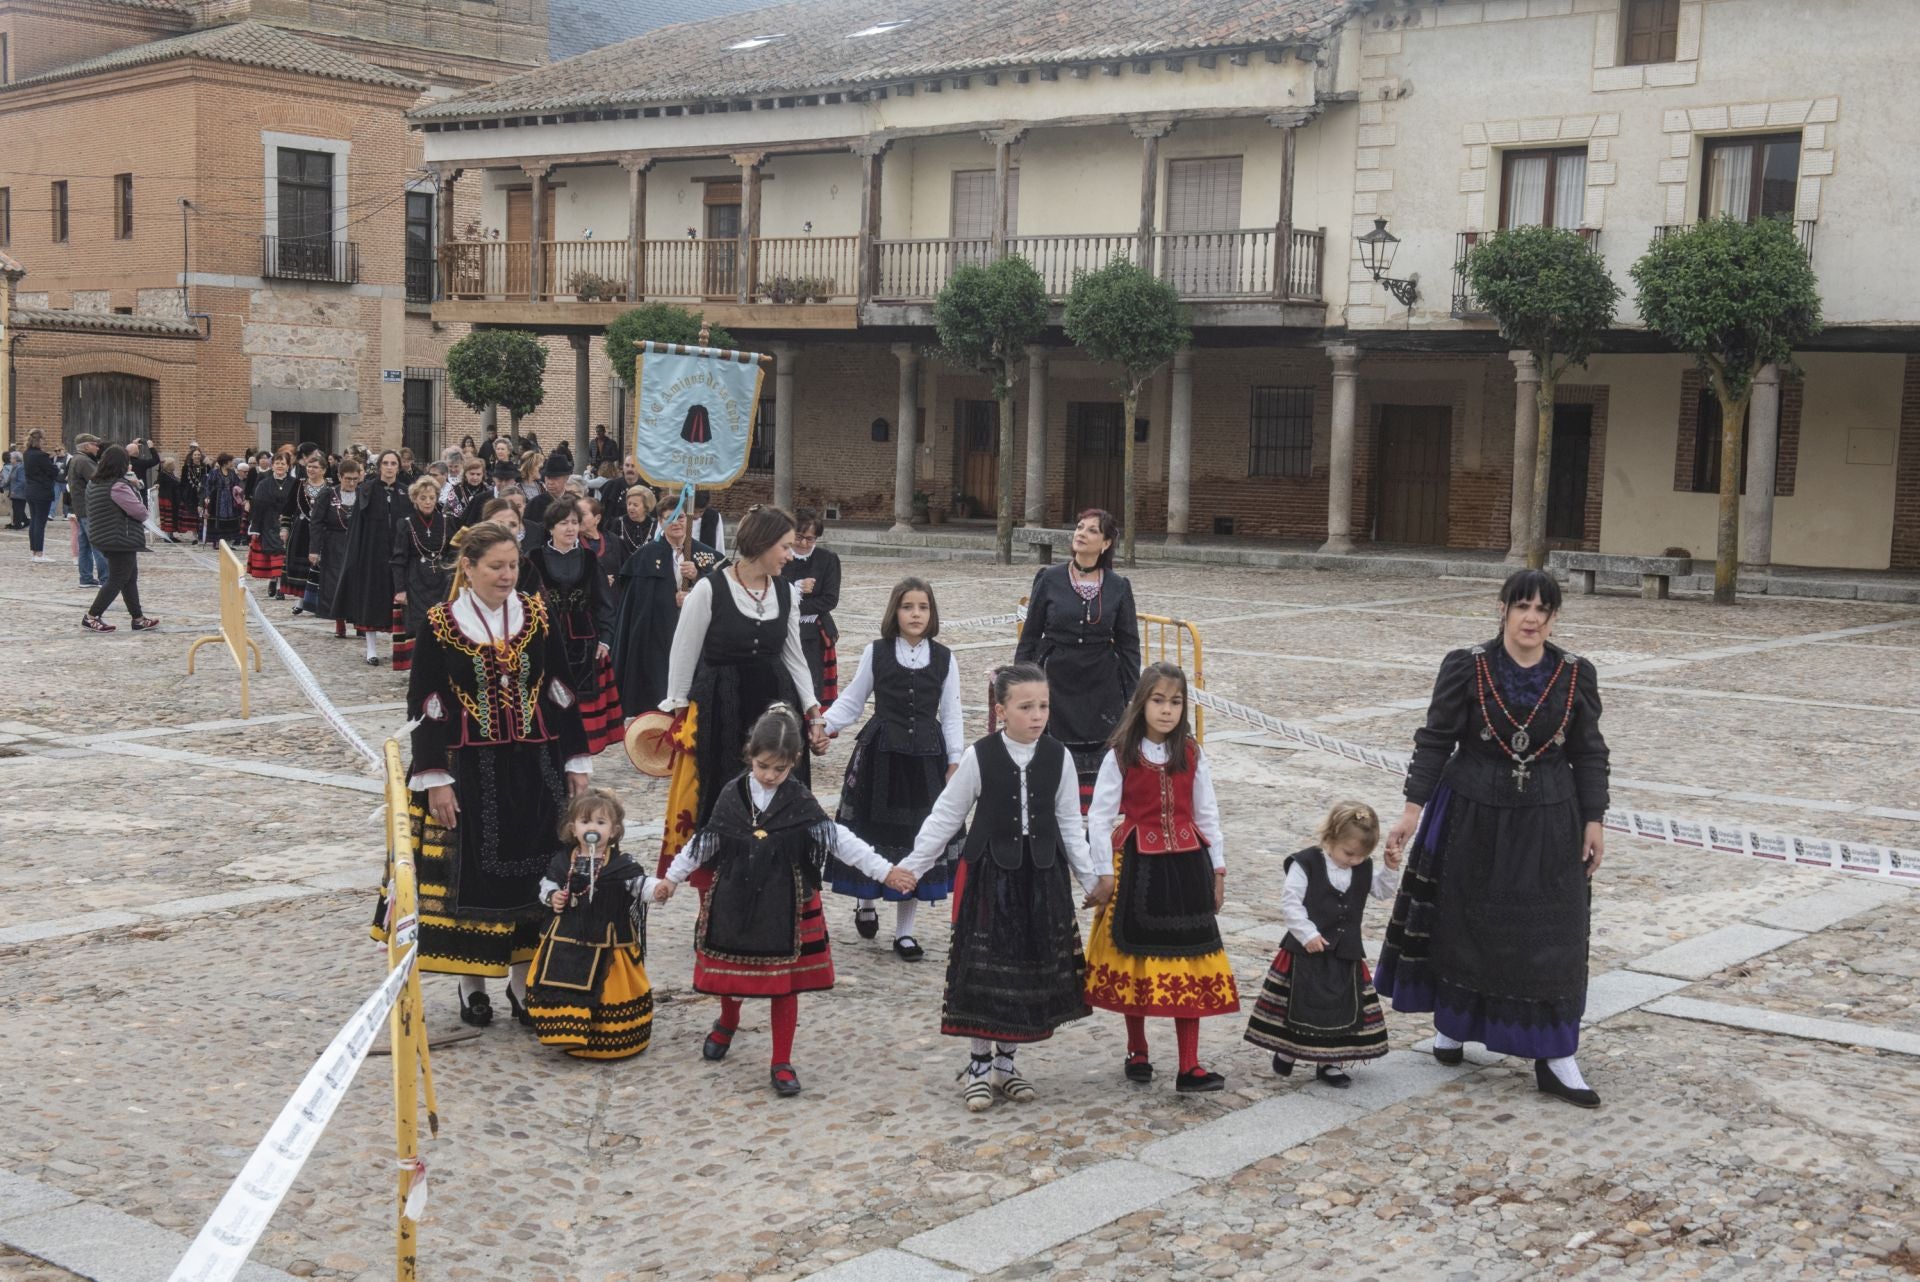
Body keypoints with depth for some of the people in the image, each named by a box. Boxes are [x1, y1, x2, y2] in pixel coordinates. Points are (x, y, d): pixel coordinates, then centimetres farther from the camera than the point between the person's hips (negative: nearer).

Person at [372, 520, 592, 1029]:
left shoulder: (536, 616, 3)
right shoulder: (441, 623, -5)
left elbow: (561, 693, 8)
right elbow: (423, 706, -4)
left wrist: (576, 761, 6)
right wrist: (434, 780, -10)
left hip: (536, 767, 3)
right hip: (469, 771, -3)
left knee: (532, 869, 5)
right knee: (470, 873, 2)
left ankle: (523, 980, 19)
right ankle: (472, 984, 17)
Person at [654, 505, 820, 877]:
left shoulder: (785, 592, 4)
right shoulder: (709, 589, -10)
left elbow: (794, 658, 11)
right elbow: (683, 656, -3)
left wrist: (813, 713, 4)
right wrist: (678, 715, -1)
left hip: (774, 705, 4)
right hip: (718, 710, -4)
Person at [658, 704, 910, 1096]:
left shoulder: (800, 802, -9)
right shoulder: (731, 795, -4)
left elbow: (839, 840, -10)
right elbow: (705, 840, 7)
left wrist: (885, 871, -15)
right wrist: (673, 877, 13)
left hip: (784, 908, -2)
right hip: (734, 902, 2)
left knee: (785, 985, 4)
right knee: (730, 975, 17)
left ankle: (782, 1063, 15)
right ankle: (727, 1024, 49)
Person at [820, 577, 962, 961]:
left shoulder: (944, 659, 2)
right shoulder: (876, 653, 0)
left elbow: (951, 715, 6)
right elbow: (852, 701, 5)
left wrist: (955, 762, 1)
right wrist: (824, 725, -9)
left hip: (926, 757, 1)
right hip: (880, 755, -1)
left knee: (919, 838, 3)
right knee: (875, 832, 3)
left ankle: (904, 931, 14)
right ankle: (866, 900, 34)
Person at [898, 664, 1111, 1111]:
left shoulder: (1058, 756, -4)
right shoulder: (979, 756, -11)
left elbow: (1070, 823, 7)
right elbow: (945, 816, -2)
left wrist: (1091, 877, 8)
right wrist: (911, 867, -3)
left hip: (1042, 877, 3)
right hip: (989, 875, -3)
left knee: (1032, 970, 9)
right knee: (983, 970, 1)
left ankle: (1005, 1062, 25)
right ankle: (979, 1064, 18)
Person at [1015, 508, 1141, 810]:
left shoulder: (1118, 588, 3)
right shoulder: (1049, 580, 1)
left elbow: (1129, 646, 7)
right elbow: (1029, 637, 5)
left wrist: (1132, 698, 3)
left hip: (1101, 689, 0)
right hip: (1055, 681, 0)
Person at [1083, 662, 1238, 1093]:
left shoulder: (1192, 756, 3)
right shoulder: (1120, 758, -5)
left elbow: (1207, 815, 9)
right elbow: (1099, 818, -4)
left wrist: (1217, 868, 9)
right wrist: (1104, 873, -8)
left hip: (1186, 864, 2)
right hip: (1136, 864, -2)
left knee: (1188, 962, -1)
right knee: (1134, 961, 7)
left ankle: (1189, 1067, 2)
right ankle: (1137, 1053, 25)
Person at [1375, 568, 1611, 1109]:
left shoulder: (1575, 675, -1)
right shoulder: (1466, 667, -6)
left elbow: (1589, 753, 5)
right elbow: (1435, 739, -5)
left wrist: (1594, 821, 1)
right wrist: (1413, 809, -10)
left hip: (1547, 823, 1)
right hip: (1471, 816, -1)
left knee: (1551, 937, 0)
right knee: (1461, 923, 11)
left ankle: (1554, 1058, 6)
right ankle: (1450, 1022, 34)